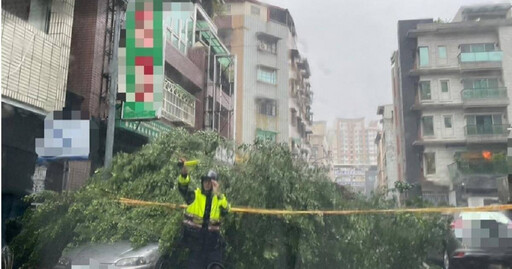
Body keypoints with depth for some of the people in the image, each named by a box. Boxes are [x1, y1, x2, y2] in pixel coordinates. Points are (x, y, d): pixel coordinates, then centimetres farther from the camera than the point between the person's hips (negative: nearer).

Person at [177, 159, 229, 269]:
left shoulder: (219, 198, 7)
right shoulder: (195, 195, 3)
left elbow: (225, 210, -12)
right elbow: (183, 187, -16)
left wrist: (218, 194, -26)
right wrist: (184, 172, -35)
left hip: (213, 241, 1)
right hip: (195, 239, 0)